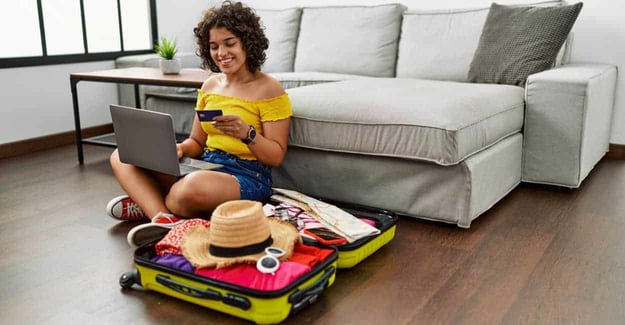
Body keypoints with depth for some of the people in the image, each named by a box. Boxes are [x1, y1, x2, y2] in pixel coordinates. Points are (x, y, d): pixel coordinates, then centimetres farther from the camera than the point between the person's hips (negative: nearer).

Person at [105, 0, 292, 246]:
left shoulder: (270, 90, -7)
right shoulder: (210, 85, 13)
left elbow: (276, 157, -8)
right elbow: (197, 142, 16)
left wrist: (247, 133, -26)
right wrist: (178, 149, -7)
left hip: (247, 177, -7)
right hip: (205, 167, 8)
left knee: (193, 187, -42)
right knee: (123, 157, -2)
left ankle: (149, 203, -10)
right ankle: (165, 218, -24)